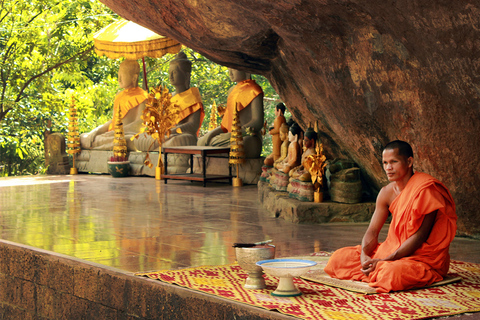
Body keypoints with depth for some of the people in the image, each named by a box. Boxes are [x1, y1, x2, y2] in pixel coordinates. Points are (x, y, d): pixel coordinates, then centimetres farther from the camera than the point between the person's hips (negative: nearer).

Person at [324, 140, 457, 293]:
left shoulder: (426, 189, -18)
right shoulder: (387, 193, 4)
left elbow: (420, 235, -22)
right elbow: (372, 231, 5)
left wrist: (384, 261, -25)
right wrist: (364, 256, -18)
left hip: (425, 257, -6)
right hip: (396, 249, 6)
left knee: (391, 273, -39)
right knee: (339, 257, -4)